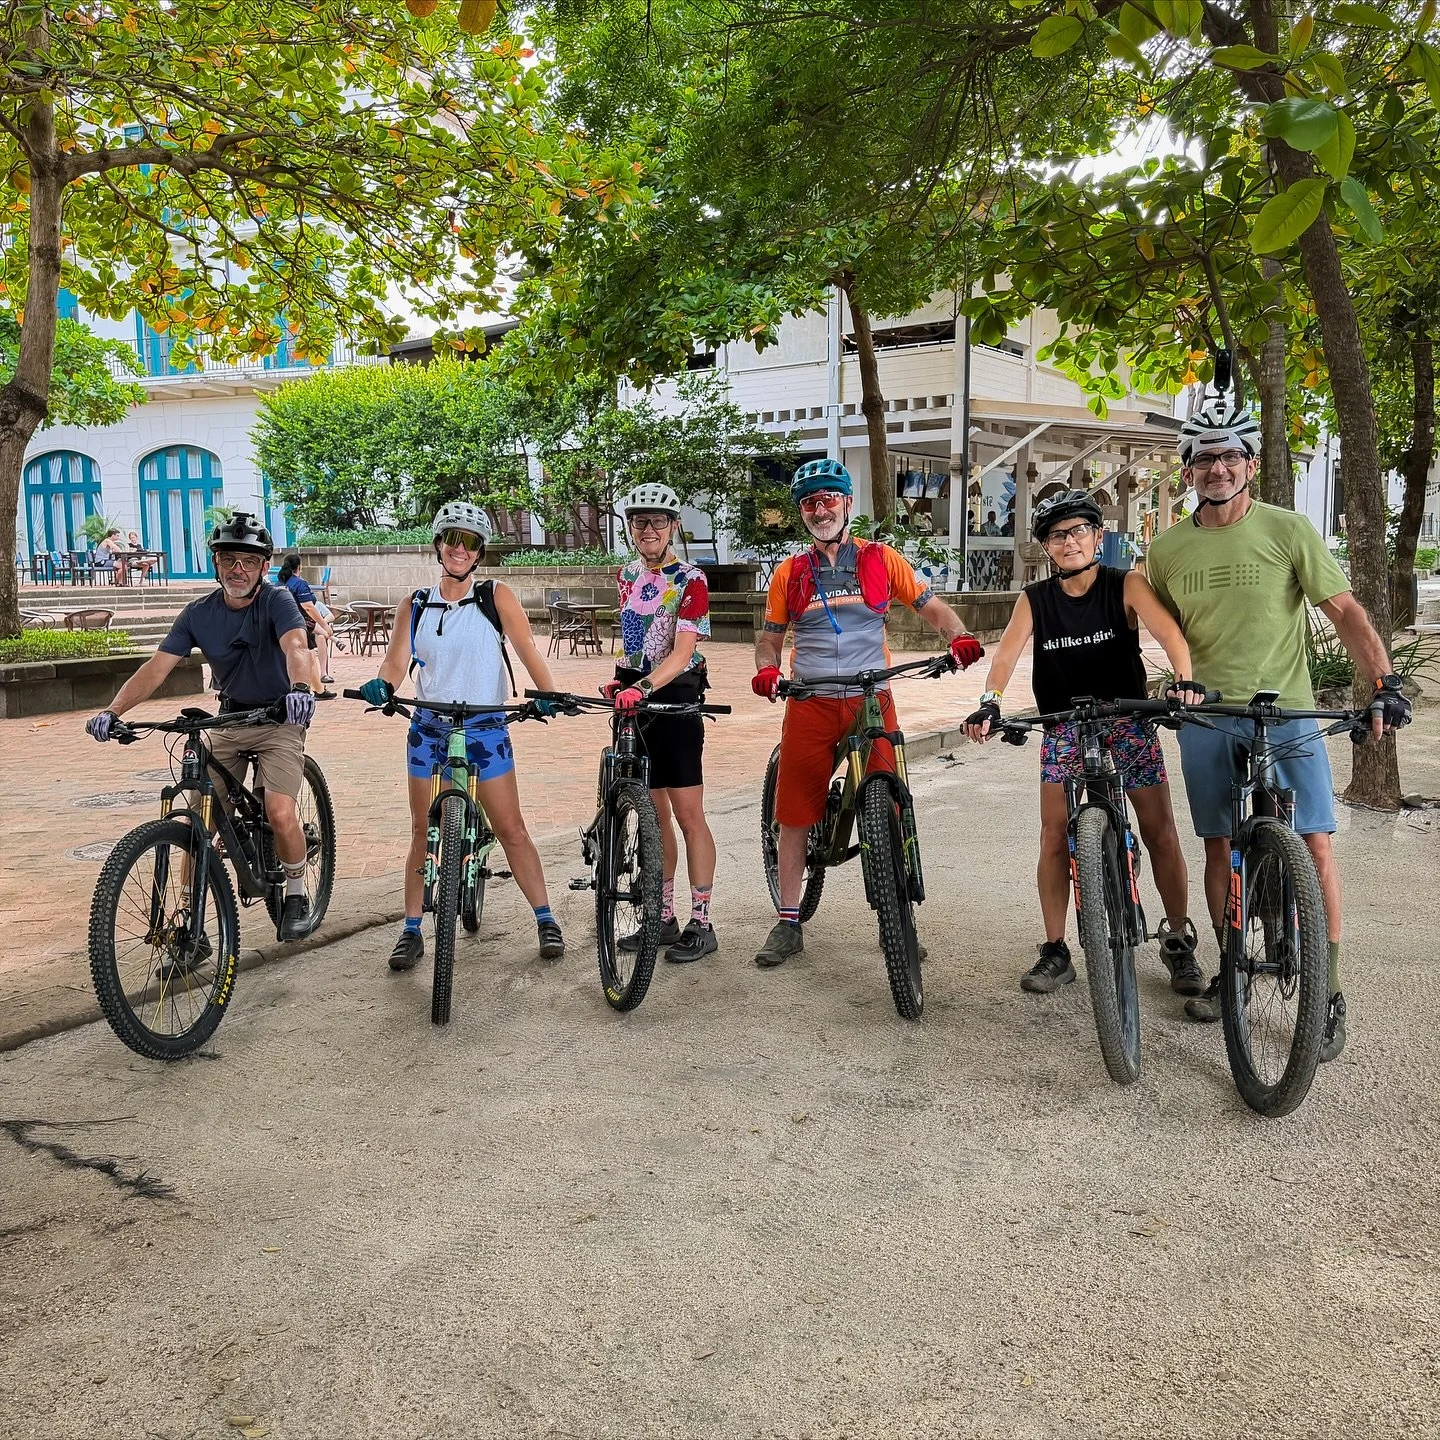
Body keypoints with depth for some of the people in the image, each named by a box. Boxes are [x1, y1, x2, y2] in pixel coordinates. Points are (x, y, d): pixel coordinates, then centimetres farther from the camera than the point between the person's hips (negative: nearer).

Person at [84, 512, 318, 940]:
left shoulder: (277, 600, -14)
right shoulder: (199, 613, -4)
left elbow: (295, 646, -34)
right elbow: (157, 667, -11)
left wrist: (300, 687, -56)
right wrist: (113, 711, -27)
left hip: (279, 719, -4)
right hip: (229, 721, 4)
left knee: (280, 814, -21)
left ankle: (296, 895, 6)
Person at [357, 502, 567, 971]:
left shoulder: (496, 597, 0)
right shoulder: (414, 607, 6)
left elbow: (525, 646, -10)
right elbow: (396, 661, -1)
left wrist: (547, 692, -26)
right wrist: (380, 686, -23)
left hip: (485, 728, -2)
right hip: (428, 729, 2)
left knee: (511, 830, 1)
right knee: (423, 833, 8)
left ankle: (546, 921, 13)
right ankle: (411, 932, 18)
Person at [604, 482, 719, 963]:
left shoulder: (690, 580, -11)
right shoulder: (628, 574, 10)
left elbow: (681, 653, -20)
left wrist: (643, 687, -32)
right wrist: (619, 678, 4)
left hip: (674, 699, -6)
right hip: (635, 699, 7)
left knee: (687, 814, -5)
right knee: (654, 814, 11)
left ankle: (701, 924, 2)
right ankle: (664, 917, 19)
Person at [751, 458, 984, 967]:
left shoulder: (882, 559, 5)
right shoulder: (789, 572, 8)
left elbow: (930, 606, 7)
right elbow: (770, 637, 14)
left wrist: (959, 636, -14)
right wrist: (766, 669, -8)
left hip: (871, 701, -1)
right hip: (809, 705, 1)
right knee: (794, 814, 2)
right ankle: (788, 923, 14)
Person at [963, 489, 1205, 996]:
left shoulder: (1125, 585, -7)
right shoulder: (1034, 599, -2)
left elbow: (1167, 630, -22)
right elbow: (1007, 653, -15)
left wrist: (1184, 678, -42)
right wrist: (989, 702, -34)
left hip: (1128, 718, -1)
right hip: (1064, 726, 1)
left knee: (1160, 832, -1)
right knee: (1056, 836, -3)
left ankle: (1178, 942, 16)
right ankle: (1055, 952, 8)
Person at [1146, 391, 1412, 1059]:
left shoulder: (1288, 530, -2)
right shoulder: (1167, 548, 5)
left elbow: (1345, 611, -3)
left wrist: (1384, 683, -14)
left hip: (1287, 711, -2)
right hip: (1206, 717, 3)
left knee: (1314, 845, -7)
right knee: (1220, 848, 7)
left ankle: (1329, 994, 4)